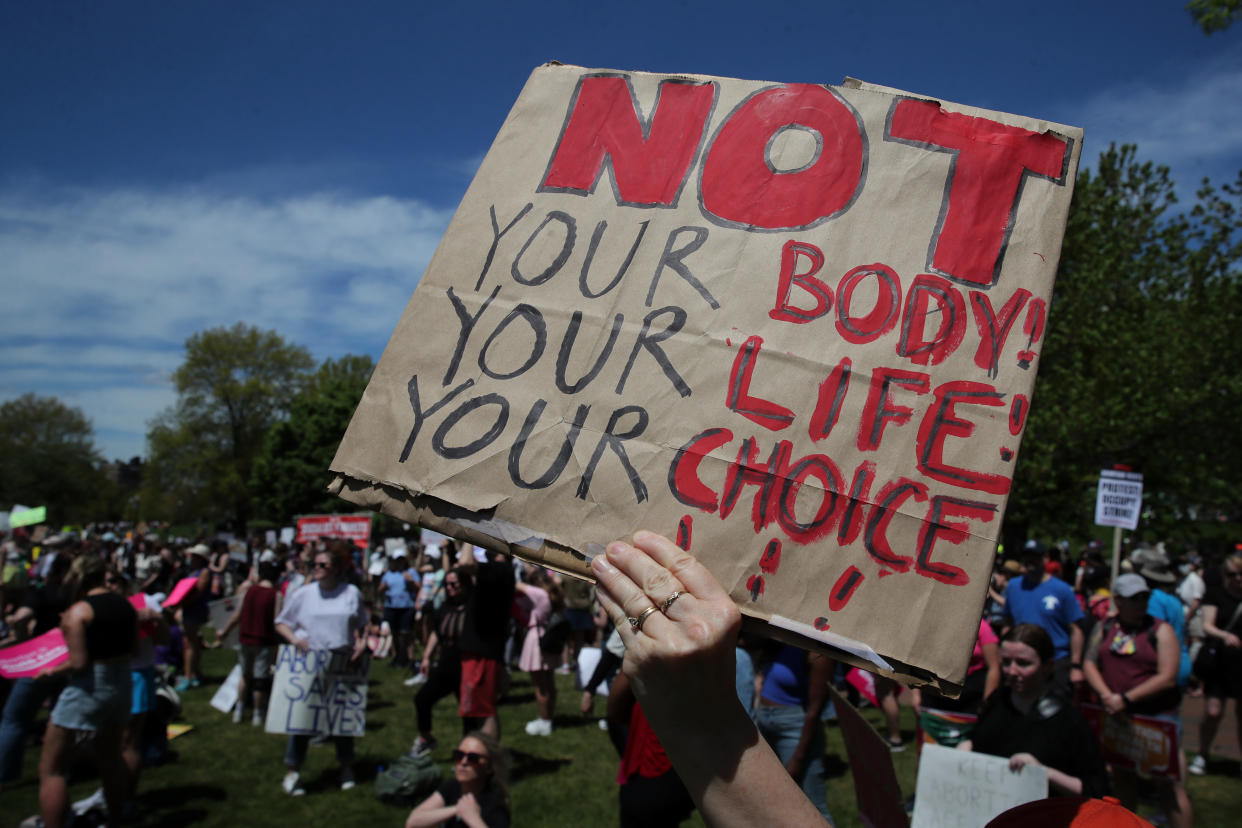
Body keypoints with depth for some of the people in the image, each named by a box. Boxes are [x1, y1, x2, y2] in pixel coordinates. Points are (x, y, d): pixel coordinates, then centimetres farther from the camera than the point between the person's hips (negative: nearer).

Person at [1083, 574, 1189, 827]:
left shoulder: (1161, 630, -5)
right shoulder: (1104, 628, 8)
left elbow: (1167, 678, -12)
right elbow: (1090, 664, 6)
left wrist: (1126, 699, -16)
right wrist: (1106, 695, -12)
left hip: (1157, 715, -4)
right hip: (1116, 716, 5)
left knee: (1169, 784, -7)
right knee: (1123, 779, 17)